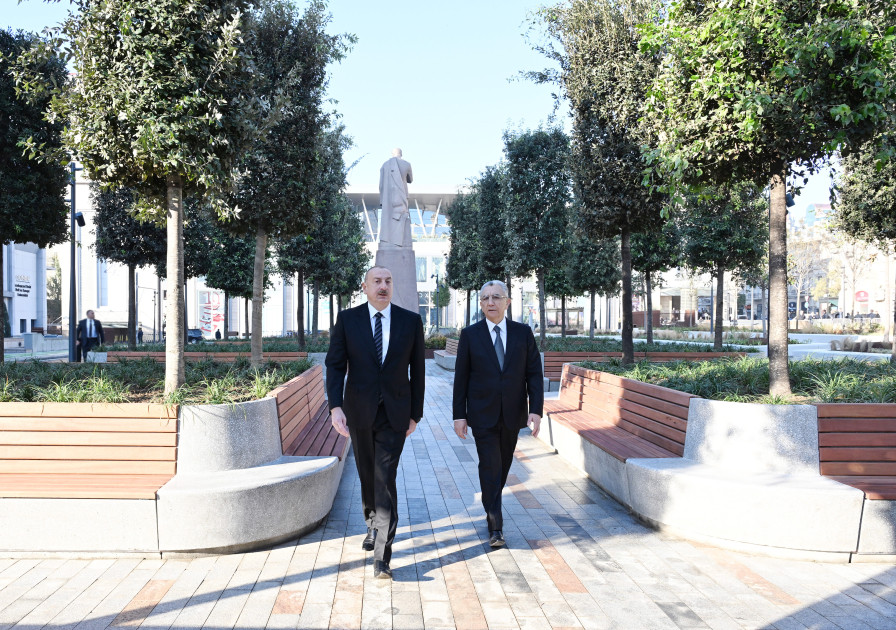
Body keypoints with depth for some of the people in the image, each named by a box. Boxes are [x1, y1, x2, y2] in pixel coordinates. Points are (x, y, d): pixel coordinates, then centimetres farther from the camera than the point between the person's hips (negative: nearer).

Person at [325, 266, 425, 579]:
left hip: (395, 413, -1)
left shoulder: (411, 321, 0)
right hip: (359, 411, 2)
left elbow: (417, 369, 5)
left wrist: (415, 412, 5)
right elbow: (335, 364, -3)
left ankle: (382, 556, -6)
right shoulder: (347, 319, 0)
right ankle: (373, 527, 40)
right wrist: (335, 406, -15)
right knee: (367, 476, 15)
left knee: (385, 479, -8)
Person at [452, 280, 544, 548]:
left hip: (512, 414, 2)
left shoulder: (523, 333, 2)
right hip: (482, 415, -2)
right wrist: (459, 415, -4)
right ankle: (495, 526, -2)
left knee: (503, 466, 14)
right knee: (490, 466, -7)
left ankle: (491, 507, 37)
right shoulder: (470, 334, -1)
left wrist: (536, 409, -8)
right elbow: (461, 377, 0)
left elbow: (534, 373, 1)